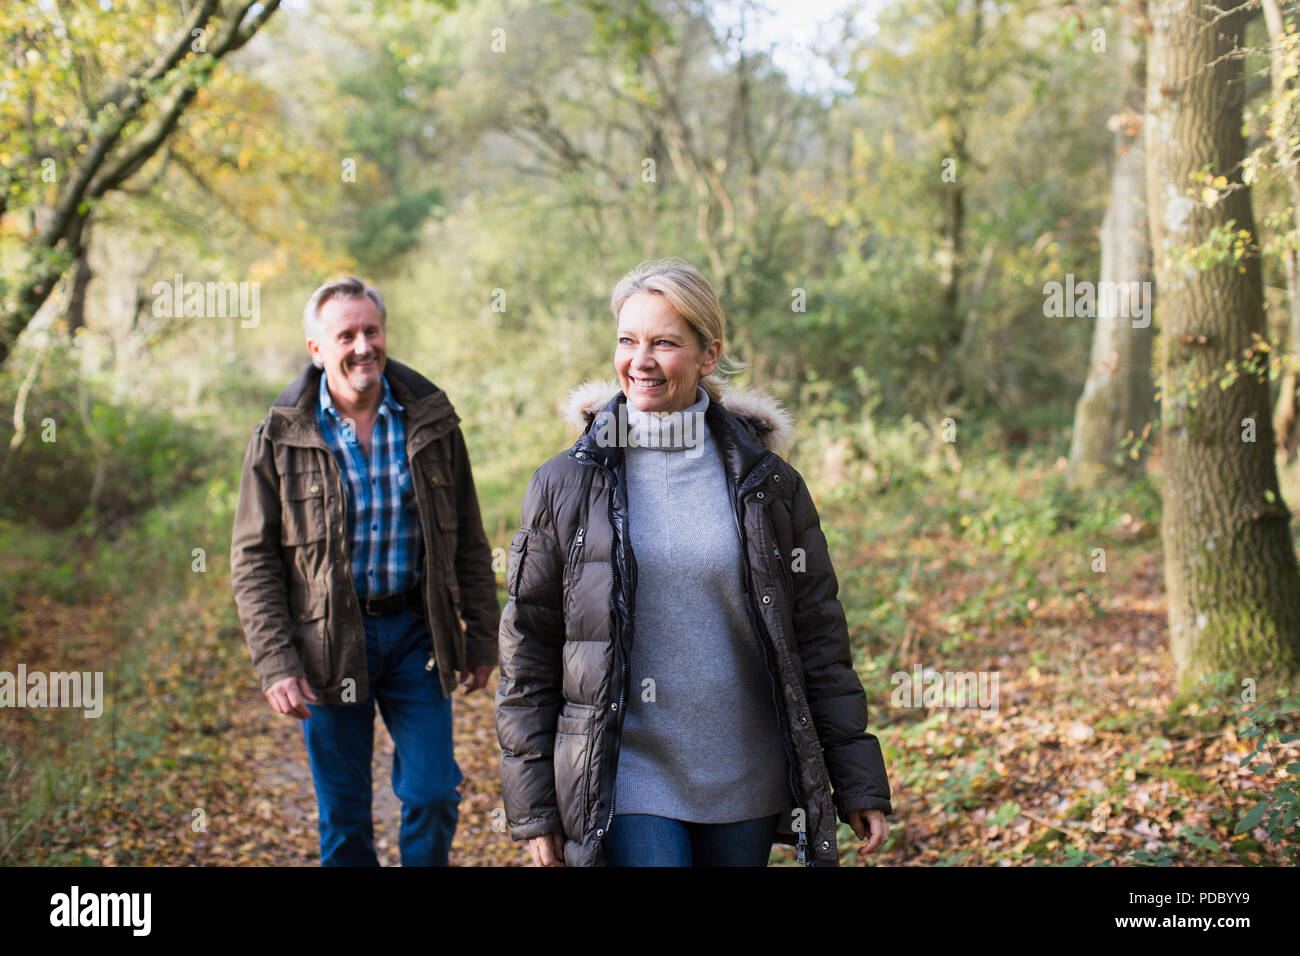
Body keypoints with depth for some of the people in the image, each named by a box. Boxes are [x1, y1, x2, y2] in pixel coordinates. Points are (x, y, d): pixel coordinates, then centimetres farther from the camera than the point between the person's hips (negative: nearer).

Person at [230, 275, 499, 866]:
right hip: (329, 642, -1)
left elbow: (468, 540, 8)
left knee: (433, 795, 0)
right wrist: (275, 664, -11)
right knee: (344, 817, 8)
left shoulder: (430, 420, 2)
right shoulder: (280, 436, -4)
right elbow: (253, 561, -3)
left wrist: (482, 637, 6)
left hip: (416, 633, 1)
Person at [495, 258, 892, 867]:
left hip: (746, 789, 2)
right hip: (627, 787, -2)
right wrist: (534, 809, 1)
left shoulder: (766, 483, 3)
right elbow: (528, 652, 3)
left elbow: (817, 639, 6)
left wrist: (859, 784, 3)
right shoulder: (566, 486, 0)